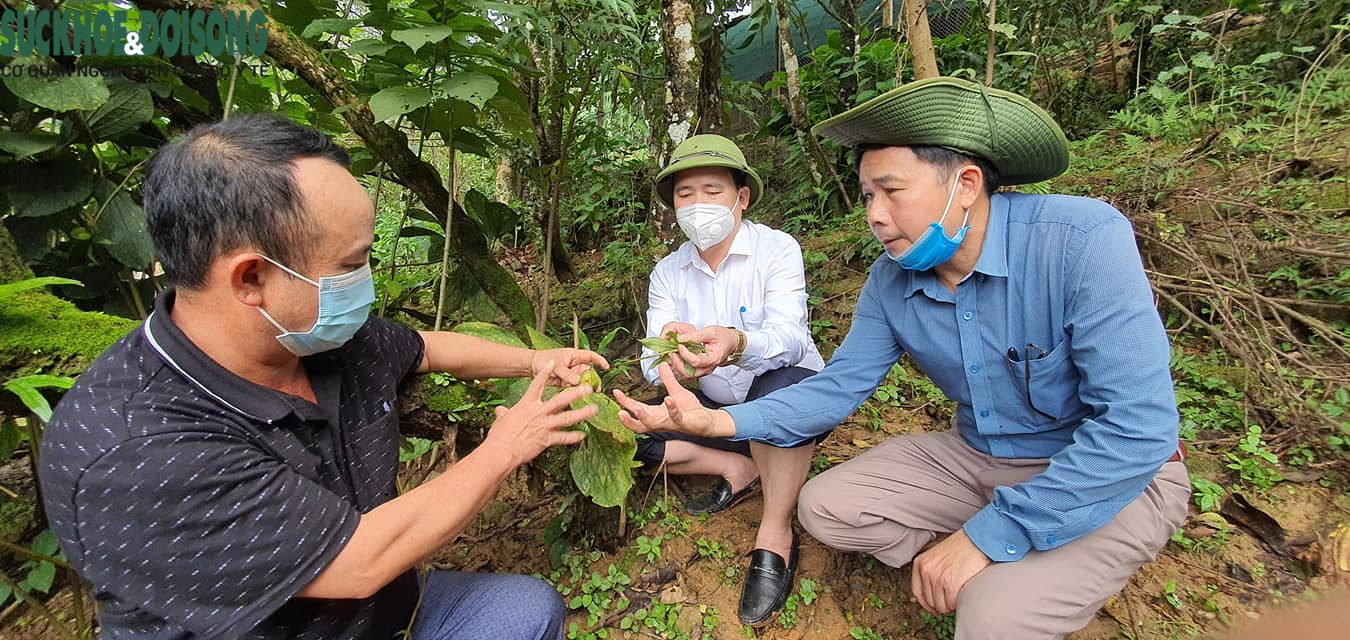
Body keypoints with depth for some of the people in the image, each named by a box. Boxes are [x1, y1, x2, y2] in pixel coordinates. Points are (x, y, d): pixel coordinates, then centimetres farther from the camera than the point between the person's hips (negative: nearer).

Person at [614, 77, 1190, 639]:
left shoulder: (1084, 241, -26)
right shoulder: (891, 281, -8)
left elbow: (1138, 425, -28)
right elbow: (838, 387, -6)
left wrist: (986, 535, -28)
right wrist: (720, 420, -21)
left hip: (1110, 476, -4)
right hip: (976, 458, 5)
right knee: (824, 508, -6)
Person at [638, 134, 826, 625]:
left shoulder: (777, 249, -14)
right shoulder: (667, 272, -3)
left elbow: (789, 339, -29)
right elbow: (652, 367, -14)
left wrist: (735, 344, -52)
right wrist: (667, 357, -40)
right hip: (718, 410, 5)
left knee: (779, 386, -39)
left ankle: (775, 537, -18)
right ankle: (739, 470, 2)